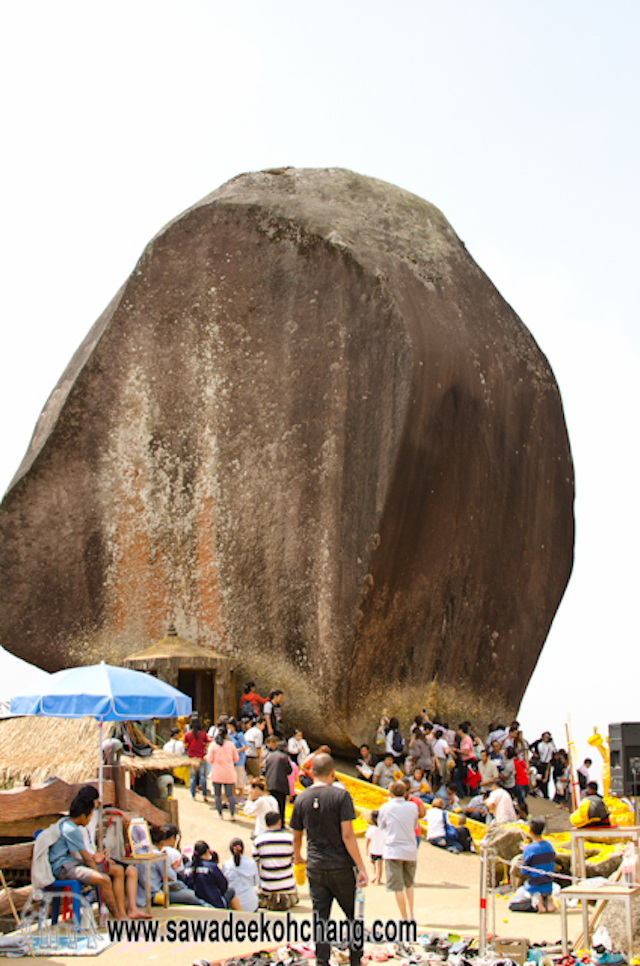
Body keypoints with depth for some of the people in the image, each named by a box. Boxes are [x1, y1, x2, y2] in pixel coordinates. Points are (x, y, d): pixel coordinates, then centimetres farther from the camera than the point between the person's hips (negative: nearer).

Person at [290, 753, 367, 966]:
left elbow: (296, 836, 11)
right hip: (341, 866, -3)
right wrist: (361, 867, -11)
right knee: (354, 915, 12)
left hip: (315, 867, 3)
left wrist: (297, 857, 32)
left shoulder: (302, 799, 2)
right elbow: (347, 835, -14)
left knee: (320, 919, 8)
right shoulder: (340, 795, -10)